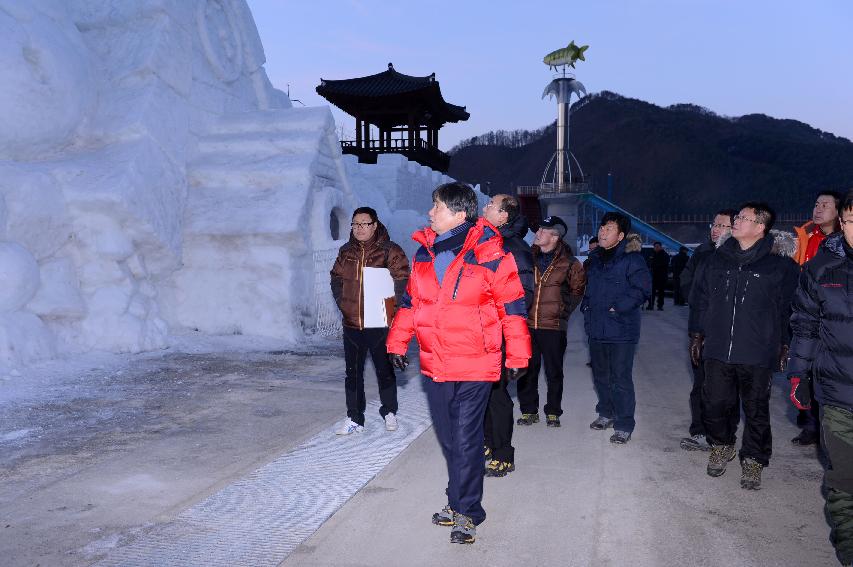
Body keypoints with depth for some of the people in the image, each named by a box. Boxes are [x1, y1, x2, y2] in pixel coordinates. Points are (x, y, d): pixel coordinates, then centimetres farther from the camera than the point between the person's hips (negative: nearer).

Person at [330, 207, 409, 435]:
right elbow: (336, 279, 17)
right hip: (351, 324, 4)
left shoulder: (390, 251, -6)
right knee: (353, 373, 9)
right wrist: (343, 304, 5)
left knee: (385, 371, 9)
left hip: (379, 324, -4)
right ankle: (354, 419, 18)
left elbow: (402, 280, -8)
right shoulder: (346, 252, 9)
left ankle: (389, 412, 28)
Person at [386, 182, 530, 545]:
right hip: (433, 364, 6)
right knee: (447, 437, 16)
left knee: (466, 440, 0)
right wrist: (397, 342, 17)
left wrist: (517, 354, -7)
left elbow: (512, 305, -8)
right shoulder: (425, 250, 8)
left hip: (473, 366, -6)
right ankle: (460, 502, 34)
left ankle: (466, 512, 16)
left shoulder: (488, 253, -11)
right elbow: (411, 300, 17)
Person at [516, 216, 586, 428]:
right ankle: (529, 410, 21)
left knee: (554, 372, 9)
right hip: (527, 323, 2)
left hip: (553, 325, -2)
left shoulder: (568, 263, -4)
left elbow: (578, 289, 11)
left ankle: (553, 412, 22)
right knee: (527, 370, 8)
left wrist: (565, 309, 6)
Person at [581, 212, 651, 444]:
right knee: (600, 375, 18)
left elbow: (643, 290, -17)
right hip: (596, 329, 7)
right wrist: (587, 305, 10)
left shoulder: (632, 259, -10)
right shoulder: (595, 259, 13)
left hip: (621, 330, -7)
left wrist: (617, 307, -18)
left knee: (621, 379, -3)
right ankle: (606, 413, 35)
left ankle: (624, 425, 8)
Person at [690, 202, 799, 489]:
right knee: (715, 403, 9)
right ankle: (721, 446, 34)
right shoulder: (718, 259, 6)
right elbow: (701, 298, 13)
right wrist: (698, 333, 12)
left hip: (758, 354, -3)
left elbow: (788, 308, 0)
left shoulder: (780, 264, -5)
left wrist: (784, 344, -1)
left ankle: (753, 460, 26)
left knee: (756, 410, 8)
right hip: (717, 349, 3)